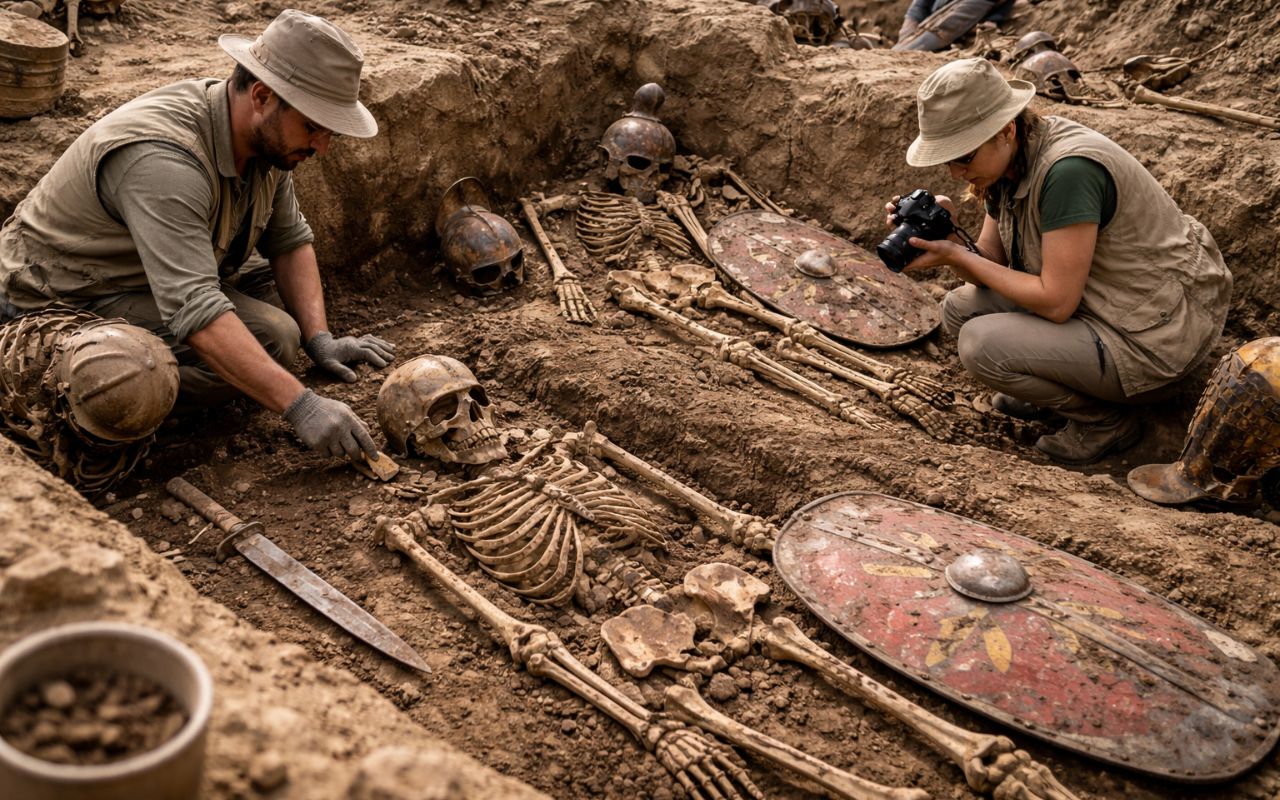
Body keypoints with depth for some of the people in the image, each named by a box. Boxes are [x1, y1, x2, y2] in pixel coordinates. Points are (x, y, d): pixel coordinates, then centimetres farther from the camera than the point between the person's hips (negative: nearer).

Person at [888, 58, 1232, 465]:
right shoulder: (1009, 163, 0)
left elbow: (1056, 302, -26)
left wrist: (959, 256, -20)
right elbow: (991, 268, 4)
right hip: (1103, 305, 9)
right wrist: (944, 239, -15)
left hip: (1155, 338, -9)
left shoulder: (1068, 169, -28)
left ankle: (1105, 421, 0)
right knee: (961, 308, 0)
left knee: (980, 343, -21)